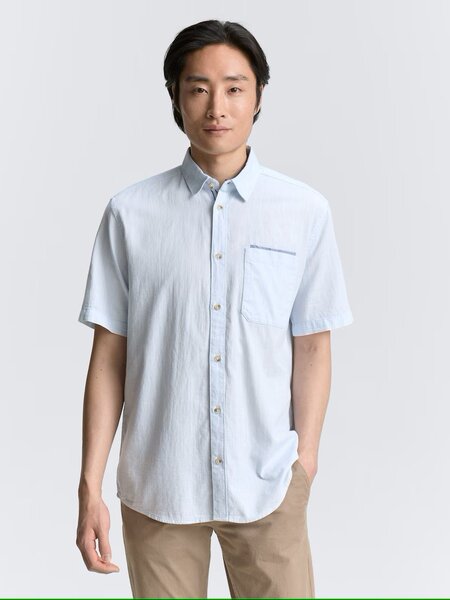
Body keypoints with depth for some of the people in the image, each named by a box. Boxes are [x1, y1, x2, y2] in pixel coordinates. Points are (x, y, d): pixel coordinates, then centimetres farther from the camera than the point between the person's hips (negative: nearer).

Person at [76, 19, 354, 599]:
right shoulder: (129, 213, -5)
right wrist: (90, 487, -4)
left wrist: (305, 465, 2)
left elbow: (312, 348, 1)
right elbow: (109, 355, -3)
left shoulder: (306, 212, -4)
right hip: (157, 485, 0)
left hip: (268, 485, 0)